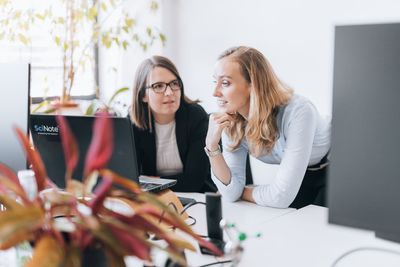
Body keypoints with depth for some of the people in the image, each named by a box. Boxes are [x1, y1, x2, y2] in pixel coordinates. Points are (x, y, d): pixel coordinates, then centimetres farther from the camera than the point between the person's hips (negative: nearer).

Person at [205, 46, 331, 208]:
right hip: (300, 176, 5)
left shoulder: (297, 112, -35)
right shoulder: (231, 122, -15)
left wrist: (243, 192, -17)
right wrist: (212, 145, -29)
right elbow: (231, 193, -17)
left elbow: (281, 197, -35)